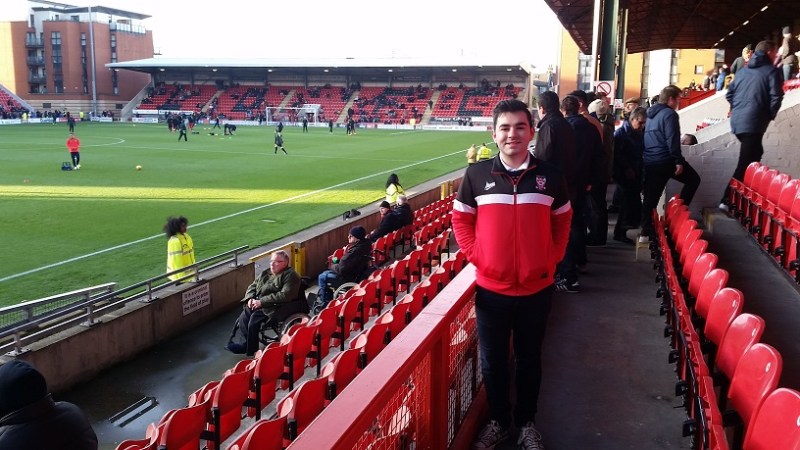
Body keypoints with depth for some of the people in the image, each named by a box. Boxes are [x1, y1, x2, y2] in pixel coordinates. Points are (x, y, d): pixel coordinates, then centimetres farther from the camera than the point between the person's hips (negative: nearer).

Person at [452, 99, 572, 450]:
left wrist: (551, 259, 0)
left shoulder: (549, 176, -3)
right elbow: (461, 220, 4)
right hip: (491, 288, 0)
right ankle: (498, 421, 34)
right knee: (492, 360, 13)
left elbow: (562, 221, 9)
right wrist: (476, 256, -6)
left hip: (537, 288, 0)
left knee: (529, 358, 15)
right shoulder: (476, 174, -6)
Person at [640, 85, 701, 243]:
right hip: (665, 160, -8)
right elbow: (672, 140, -18)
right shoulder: (669, 114, -10)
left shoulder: (651, 114, 16)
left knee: (650, 198, 7)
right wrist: (678, 161, -17)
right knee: (693, 179, 12)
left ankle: (646, 233, 4)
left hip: (649, 162, 8)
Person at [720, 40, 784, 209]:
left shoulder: (742, 71, 17)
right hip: (753, 123, -8)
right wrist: (770, 116, 5)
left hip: (737, 121, 8)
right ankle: (727, 201, -11)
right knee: (745, 164, -7)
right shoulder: (771, 71, -2)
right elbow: (776, 97, -10)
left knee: (754, 156, 24)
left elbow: (729, 94, 17)